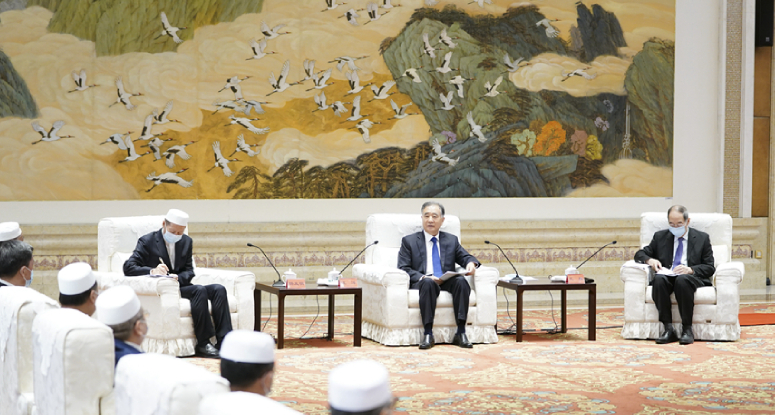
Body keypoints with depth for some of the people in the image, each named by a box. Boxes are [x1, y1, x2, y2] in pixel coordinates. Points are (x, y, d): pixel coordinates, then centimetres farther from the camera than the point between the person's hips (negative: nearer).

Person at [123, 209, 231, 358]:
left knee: (218, 289, -16)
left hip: (180, 286, 6)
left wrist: (178, 277, -15)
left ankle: (223, 341, -23)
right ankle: (203, 344, -28)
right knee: (200, 290, -29)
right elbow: (128, 268, -13)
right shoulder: (147, 242, -3)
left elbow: (189, 271, 11)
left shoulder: (186, 242, 14)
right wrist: (152, 271, -31)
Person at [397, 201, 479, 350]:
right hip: (421, 282, -2)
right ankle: (428, 334, -39)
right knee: (428, 283, -38)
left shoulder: (451, 240, 23)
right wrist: (423, 277, -15)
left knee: (461, 281, -32)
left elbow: (466, 257, 15)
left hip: (447, 282, 2)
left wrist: (471, 263, -12)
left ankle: (461, 333, -33)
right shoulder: (409, 241, 15)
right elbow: (404, 269, 4)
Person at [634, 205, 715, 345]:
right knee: (659, 279, -35)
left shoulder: (702, 238, 12)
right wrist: (649, 260, -7)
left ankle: (687, 329, -33)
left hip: (691, 277, -2)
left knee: (682, 280, -38)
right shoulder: (660, 237, 18)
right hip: (667, 277, 2)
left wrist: (690, 270, -14)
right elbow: (640, 254, 17)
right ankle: (668, 329, -35)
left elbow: (709, 268, 6)